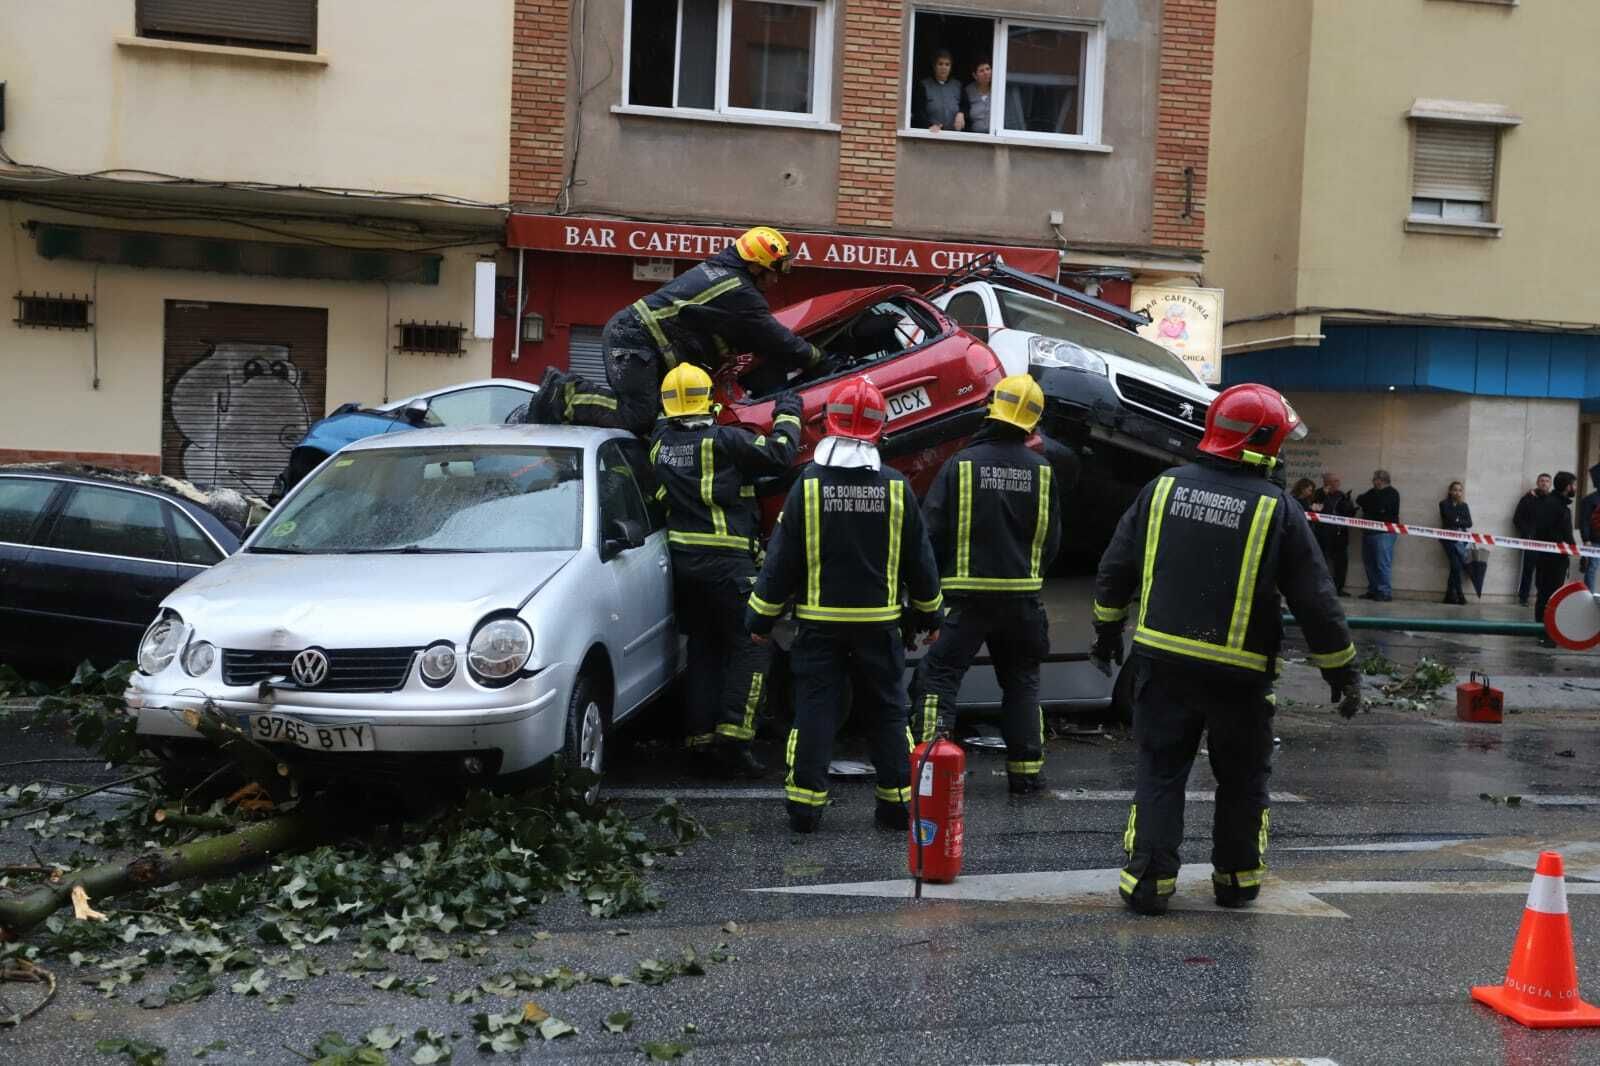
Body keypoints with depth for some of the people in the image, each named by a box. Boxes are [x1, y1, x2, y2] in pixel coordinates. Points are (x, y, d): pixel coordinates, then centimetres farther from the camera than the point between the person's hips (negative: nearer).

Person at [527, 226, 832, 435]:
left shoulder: (717, 268, 18)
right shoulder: (739, 294, -13)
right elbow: (778, 341, -8)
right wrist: (819, 359, 5)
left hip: (623, 329, 10)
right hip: (635, 341, -10)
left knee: (631, 403, 16)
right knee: (637, 418, -14)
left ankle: (566, 385, 13)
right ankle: (564, 396, -12)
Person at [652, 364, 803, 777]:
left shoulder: (662, 443, 6)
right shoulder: (724, 440, -12)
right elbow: (779, 454, -9)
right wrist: (788, 414, 7)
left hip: (683, 560, 7)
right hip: (727, 562, -7)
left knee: (702, 650, 13)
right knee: (751, 648, 0)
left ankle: (702, 742, 13)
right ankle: (731, 740, -9)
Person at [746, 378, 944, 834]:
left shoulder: (809, 485, -8)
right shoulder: (897, 488, -3)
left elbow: (781, 558, -5)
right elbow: (920, 559, 4)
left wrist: (761, 617, 5)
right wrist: (929, 615, 17)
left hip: (820, 622, -1)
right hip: (879, 622, 1)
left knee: (814, 711, 4)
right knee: (888, 712, 11)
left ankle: (805, 805, 5)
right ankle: (897, 803, 15)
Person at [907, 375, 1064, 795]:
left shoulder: (961, 464, -9)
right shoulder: (1042, 470, -1)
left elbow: (933, 532, -8)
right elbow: (1051, 540, 7)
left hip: (967, 592, -3)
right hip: (1022, 595, 3)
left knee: (938, 676, 4)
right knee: (1021, 681, 17)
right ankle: (1026, 770, 19)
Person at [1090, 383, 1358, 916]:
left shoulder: (1163, 488, 0)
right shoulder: (1276, 508, -9)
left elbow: (1115, 569, 6)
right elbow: (1315, 601, -6)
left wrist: (1107, 631, 20)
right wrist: (1343, 673, 5)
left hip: (1162, 662, 2)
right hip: (1238, 673, -2)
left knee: (1159, 771, 10)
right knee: (1242, 778, 16)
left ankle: (1148, 880, 6)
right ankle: (1237, 878, 25)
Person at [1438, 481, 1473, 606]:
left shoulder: (1464, 506, 16)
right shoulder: (1444, 504, 6)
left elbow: (1469, 523, 4)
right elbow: (1449, 519, -10)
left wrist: (1457, 522, -8)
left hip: (1461, 539, 4)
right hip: (1449, 538, -4)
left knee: (1456, 567, -2)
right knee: (1456, 566, -12)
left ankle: (1450, 595, 6)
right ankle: (1460, 596, -9)